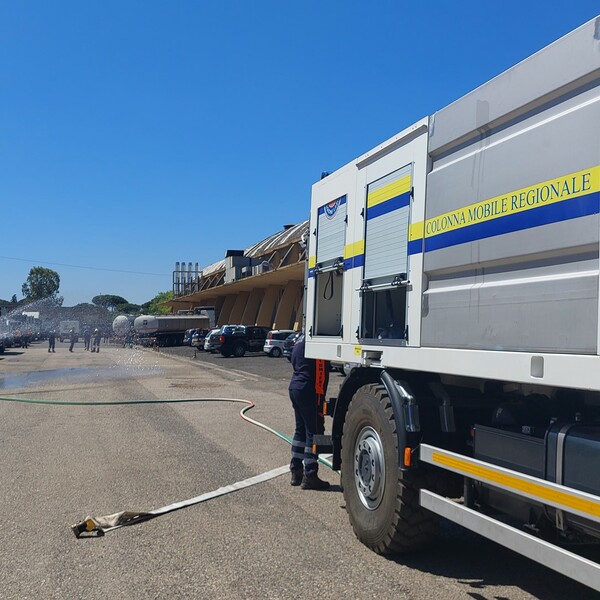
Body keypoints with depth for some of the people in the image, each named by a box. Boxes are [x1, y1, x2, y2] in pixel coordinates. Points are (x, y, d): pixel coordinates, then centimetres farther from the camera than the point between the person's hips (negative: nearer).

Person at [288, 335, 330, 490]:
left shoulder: (302, 339, 16)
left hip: (294, 388, 10)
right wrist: (320, 396, -17)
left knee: (301, 430, 16)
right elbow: (321, 369, -18)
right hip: (307, 391, -10)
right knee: (314, 432, -3)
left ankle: (296, 472, 22)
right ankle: (310, 476, 1)